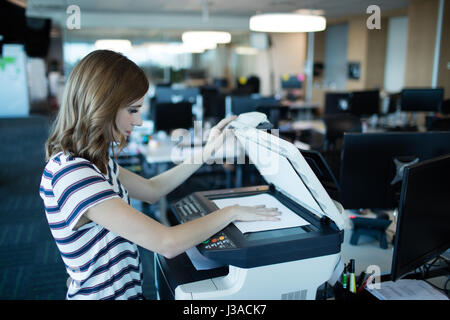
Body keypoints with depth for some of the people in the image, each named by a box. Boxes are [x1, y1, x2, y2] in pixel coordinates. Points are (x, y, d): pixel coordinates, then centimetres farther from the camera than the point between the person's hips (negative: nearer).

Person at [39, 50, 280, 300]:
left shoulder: (94, 162, 1)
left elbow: (151, 190, 13)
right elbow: (168, 244, -28)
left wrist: (208, 151, 9)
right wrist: (231, 212, -14)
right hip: (107, 294, -8)